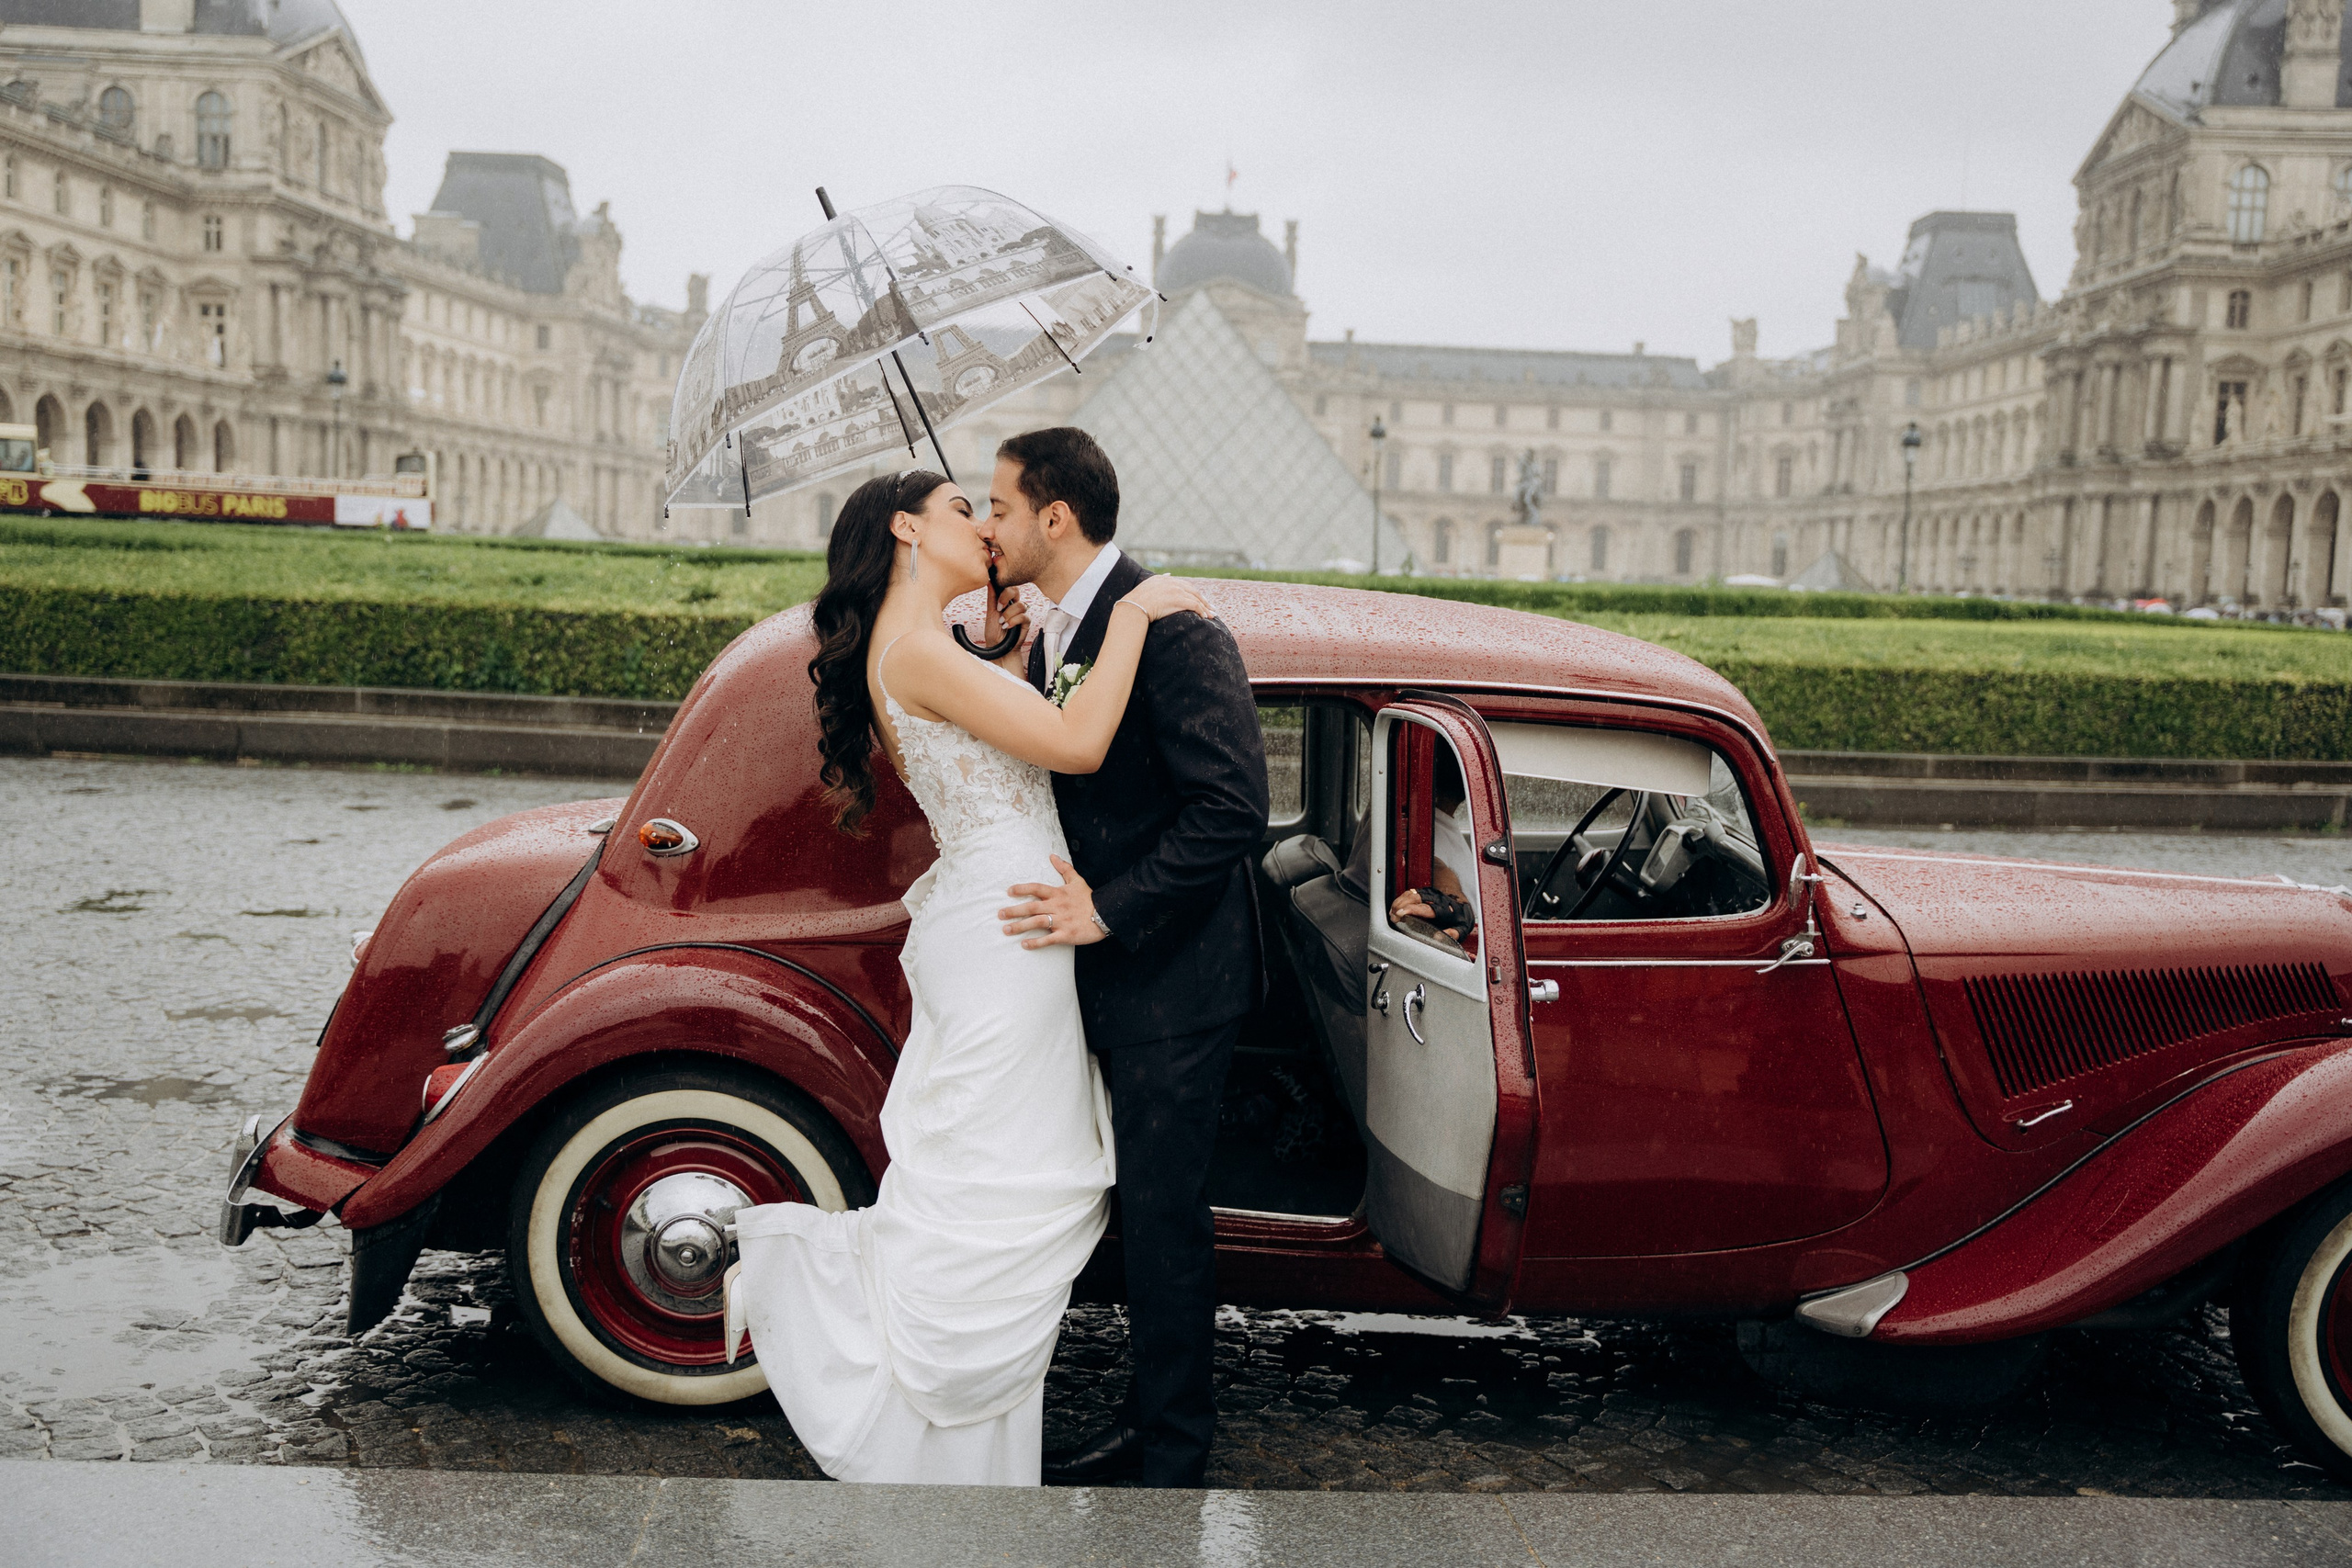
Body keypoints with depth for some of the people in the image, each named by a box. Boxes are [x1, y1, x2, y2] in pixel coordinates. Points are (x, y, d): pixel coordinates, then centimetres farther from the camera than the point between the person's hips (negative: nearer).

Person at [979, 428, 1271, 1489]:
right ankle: (1147, 1418, 34)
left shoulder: (1170, 629, -19)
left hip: (1173, 975, -9)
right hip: (1108, 971, 9)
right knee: (1138, 1203, 18)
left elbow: (1232, 811, -24)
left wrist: (1109, 910, -22)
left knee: (1162, 1211, 1)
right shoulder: (1049, 642, 10)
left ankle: (1172, 1464, 15)